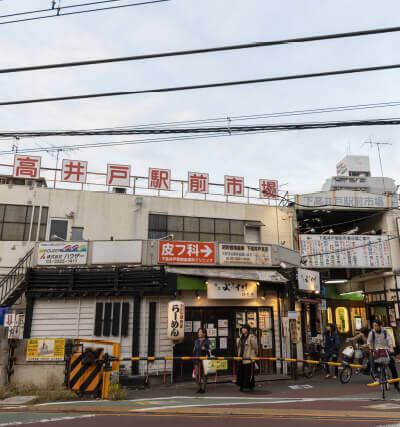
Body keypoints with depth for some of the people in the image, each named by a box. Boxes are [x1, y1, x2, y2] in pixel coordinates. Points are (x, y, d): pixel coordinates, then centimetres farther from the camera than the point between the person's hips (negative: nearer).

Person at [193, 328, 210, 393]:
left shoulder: (207, 342, -3)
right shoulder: (196, 341, 11)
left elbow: (209, 351, -3)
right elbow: (194, 351, 16)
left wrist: (205, 349, -23)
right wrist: (193, 360, 15)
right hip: (197, 361, 4)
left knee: (203, 374, 0)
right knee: (197, 375, 4)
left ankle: (203, 388, 12)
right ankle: (200, 387, 19)